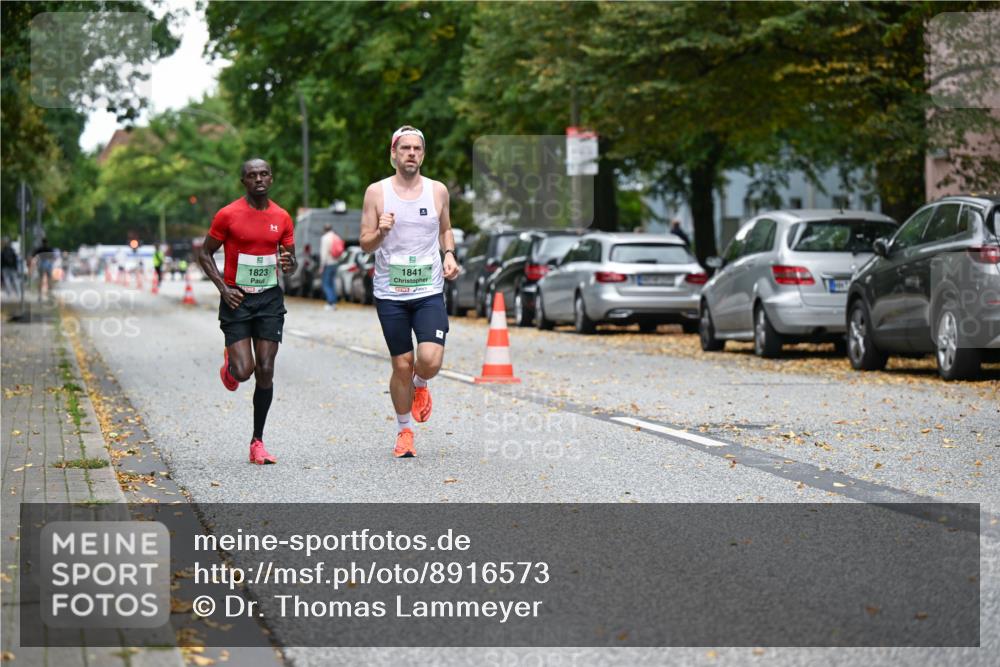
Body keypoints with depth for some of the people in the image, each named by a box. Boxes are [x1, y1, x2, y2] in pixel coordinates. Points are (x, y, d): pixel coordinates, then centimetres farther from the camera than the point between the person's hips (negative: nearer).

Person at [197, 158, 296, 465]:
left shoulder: (282, 218, 4)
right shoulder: (228, 215, -6)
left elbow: (290, 261, 15)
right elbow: (205, 253, 2)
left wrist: (289, 264, -10)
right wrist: (222, 287, -10)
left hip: (270, 300, 3)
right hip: (237, 299, -3)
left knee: (265, 371, -2)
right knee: (243, 370, -13)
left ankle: (257, 442, 8)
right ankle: (229, 364, 27)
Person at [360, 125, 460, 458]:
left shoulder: (437, 191, 5)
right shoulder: (377, 192, -1)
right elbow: (365, 244, 1)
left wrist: (449, 254, 1)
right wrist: (381, 233, -21)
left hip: (429, 291, 1)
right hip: (390, 293, -1)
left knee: (431, 360, -16)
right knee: (402, 365, 3)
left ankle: (420, 385, 21)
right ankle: (404, 431, 23)